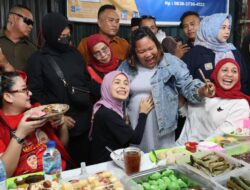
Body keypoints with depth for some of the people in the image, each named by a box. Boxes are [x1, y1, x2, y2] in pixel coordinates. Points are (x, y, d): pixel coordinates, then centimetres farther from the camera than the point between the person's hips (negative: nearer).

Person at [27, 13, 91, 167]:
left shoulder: (75, 54, 10)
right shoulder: (38, 60, -3)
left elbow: (87, 83, 15)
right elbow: (35, 94, -5)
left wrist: (90, 108, 4)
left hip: (83, 122, 4)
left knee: (84, 164, 11)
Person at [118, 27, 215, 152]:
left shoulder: (172, 63, -6)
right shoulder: (126, 67, 3)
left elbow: (188, 86, -7)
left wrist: (202, 91, -27)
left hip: (162, 126, -2)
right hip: (133, 126, 3)